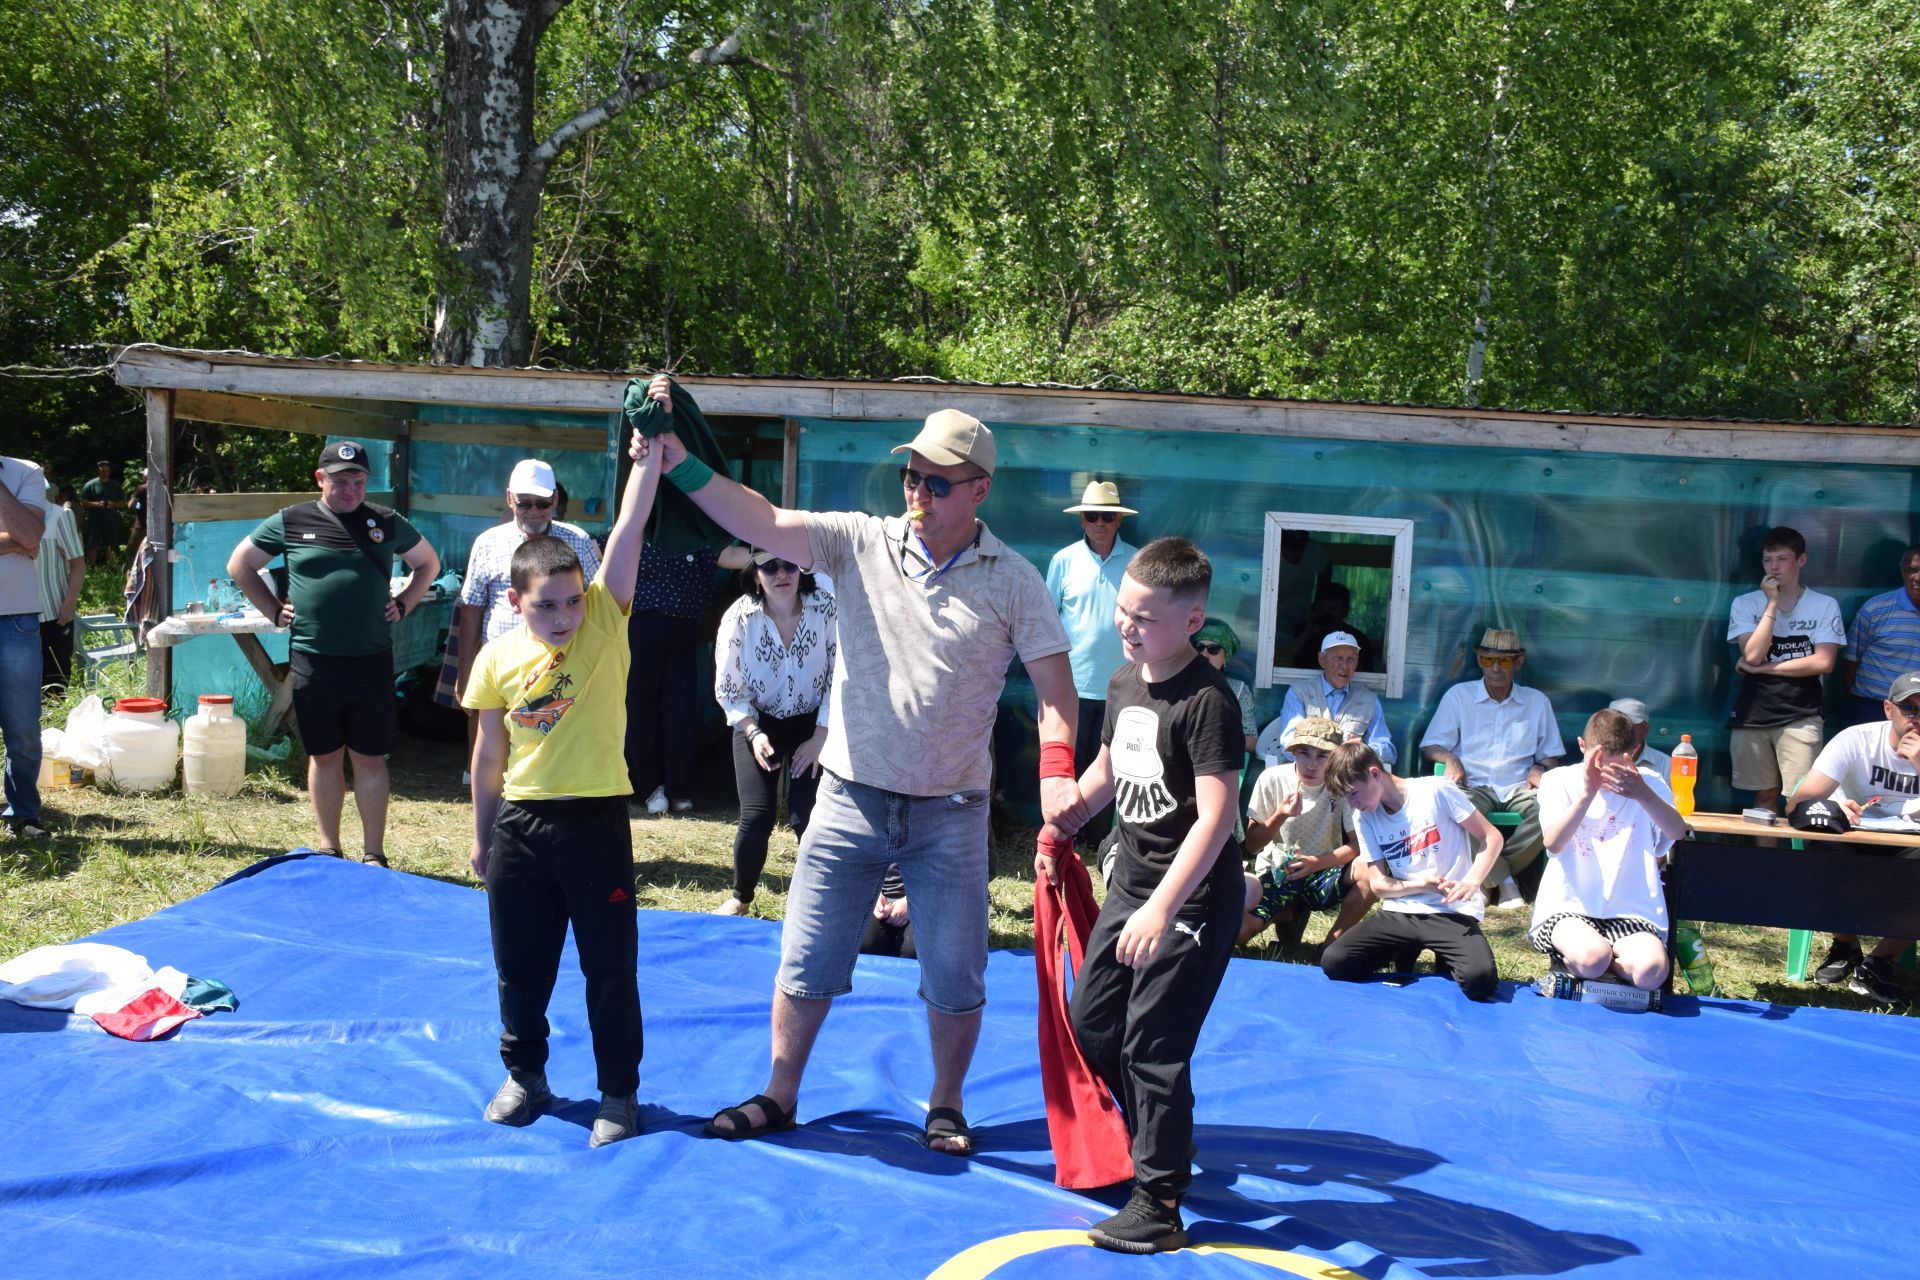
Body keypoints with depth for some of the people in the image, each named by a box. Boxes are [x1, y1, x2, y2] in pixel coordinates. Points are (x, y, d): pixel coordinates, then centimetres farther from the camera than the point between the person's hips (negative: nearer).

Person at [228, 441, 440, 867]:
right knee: (324, 756, 10)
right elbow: (239, 565, 14)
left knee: (370, 758, 4)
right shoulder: (290, 522, 3)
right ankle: (329, 850, 22)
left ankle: (374, 854, 11)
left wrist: (402, 605, 8)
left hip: (372, 660, 0)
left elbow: (428, 563, 20)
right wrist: (273, 610, 6)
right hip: (313, 660, 0)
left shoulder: (387, 523, 5)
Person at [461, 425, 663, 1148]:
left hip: (595, 818, -2)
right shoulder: (498, 659, -2)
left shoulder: (604, 622, -7)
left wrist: (648, 455, -23)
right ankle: (525, 1077, 34)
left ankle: (619, 1095, 19)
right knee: (520, 964, 14)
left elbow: (628, 530, -16)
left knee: (610, 966, 5)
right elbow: (490, 754, 8)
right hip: (518, 823, 2)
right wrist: (481, 836, 13)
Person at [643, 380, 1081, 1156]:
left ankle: (946, 1105, 30)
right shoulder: (859, 542, -2)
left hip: (951, 809, -1)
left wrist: (1056, 770, -21)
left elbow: (1054, 681, -5)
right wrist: (675, 455, -22)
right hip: (851, 795, 1)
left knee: (956, 974, 8)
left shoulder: (1013, 582, -4)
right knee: (807, 960, 8)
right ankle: (780, 1095, 27)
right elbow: (757, 521, -11)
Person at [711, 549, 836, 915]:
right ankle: (740, 896, 16)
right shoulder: (739, 617, -16)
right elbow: (727, 688, -5)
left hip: (811, 723, 0)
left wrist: (820, 737, -10)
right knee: (756, 817, -9)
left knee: (806, 817, -12)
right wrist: (754, 733, -15)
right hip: (757, 722, 0)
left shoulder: (826, 609, -18)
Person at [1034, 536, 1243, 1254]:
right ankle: (1162, 1143, 38)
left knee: (1151, 1047, -6)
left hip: (1191, 900, -9)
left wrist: (1162, 906, -35)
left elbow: (1215, 816, -29)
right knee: (1091, 1023, 18)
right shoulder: (1124, 682, 4)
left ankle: (1159, 1202, 9)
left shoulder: (1208, 701, -21)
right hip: (1131, 884, 9)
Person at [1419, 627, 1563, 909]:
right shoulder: (1458, 696, 11)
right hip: (1474, 786, -2)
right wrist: (1450, 758, -14)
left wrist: (1541, 768, -4)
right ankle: (1503, 878, -24)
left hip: (1518, 787, 2)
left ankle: (1490, 875, -20)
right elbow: (1432, 745, 8)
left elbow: (1551, 755, 19)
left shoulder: (1537, 702, 17)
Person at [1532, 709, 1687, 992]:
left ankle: (1603, 961, 4)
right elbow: (1553, 843, -14)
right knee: (1592, 957, -35)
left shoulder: (1648, 783, 7)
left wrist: (1643, 795, -33)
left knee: (1651, 971, -29)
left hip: (1631, 910, 2)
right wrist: (1586, 795, -28)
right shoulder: (1559, 781, 3)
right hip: (1568, 906, -2)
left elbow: (1678, 832, -14)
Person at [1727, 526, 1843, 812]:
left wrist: (1763, 668, -8)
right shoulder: (1745, 604, 4)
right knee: (1765, 794, 7)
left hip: (1800, 715, -1)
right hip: (1752, 714, 2)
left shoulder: (1825, 606, 2)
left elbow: (1823, 662, -8)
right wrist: (1773, 603, -9)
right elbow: (1753, 655, -9)